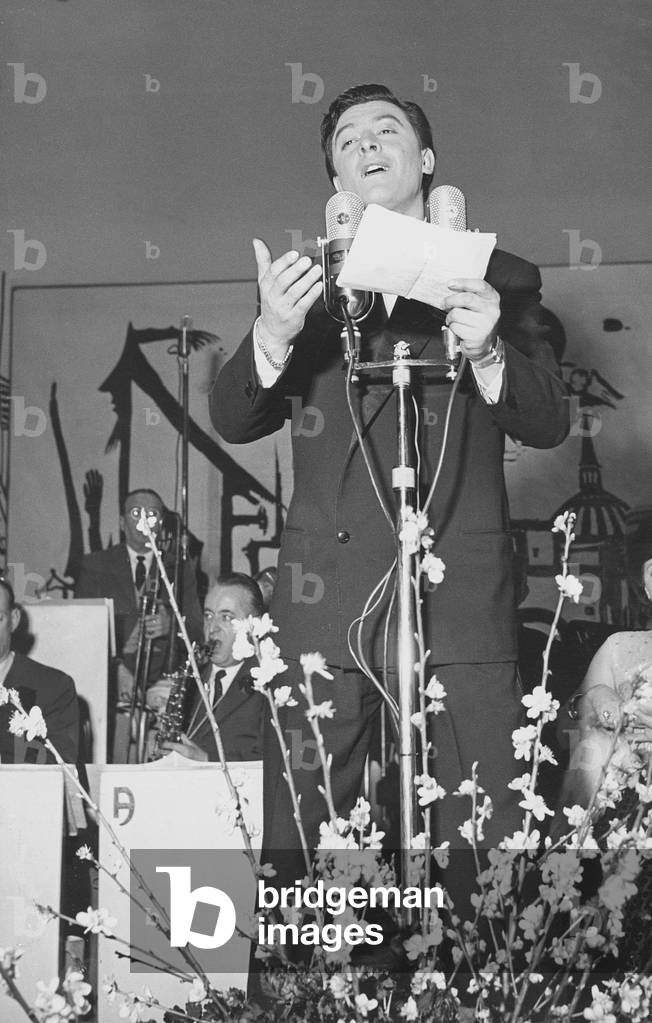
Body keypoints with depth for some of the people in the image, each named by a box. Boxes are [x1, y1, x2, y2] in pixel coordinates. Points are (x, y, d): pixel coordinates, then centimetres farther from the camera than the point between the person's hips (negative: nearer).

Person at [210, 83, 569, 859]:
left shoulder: (501, 279, 12)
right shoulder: (304, 283, 15)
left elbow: (548, 423, 6)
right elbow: (232, 421, 7)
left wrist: (487, 352, -14)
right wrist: (272, 335, -14)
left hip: (461, 601, -1)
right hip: (327, 603, 1)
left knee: (487, 842, -5)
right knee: (296, 843, 0)